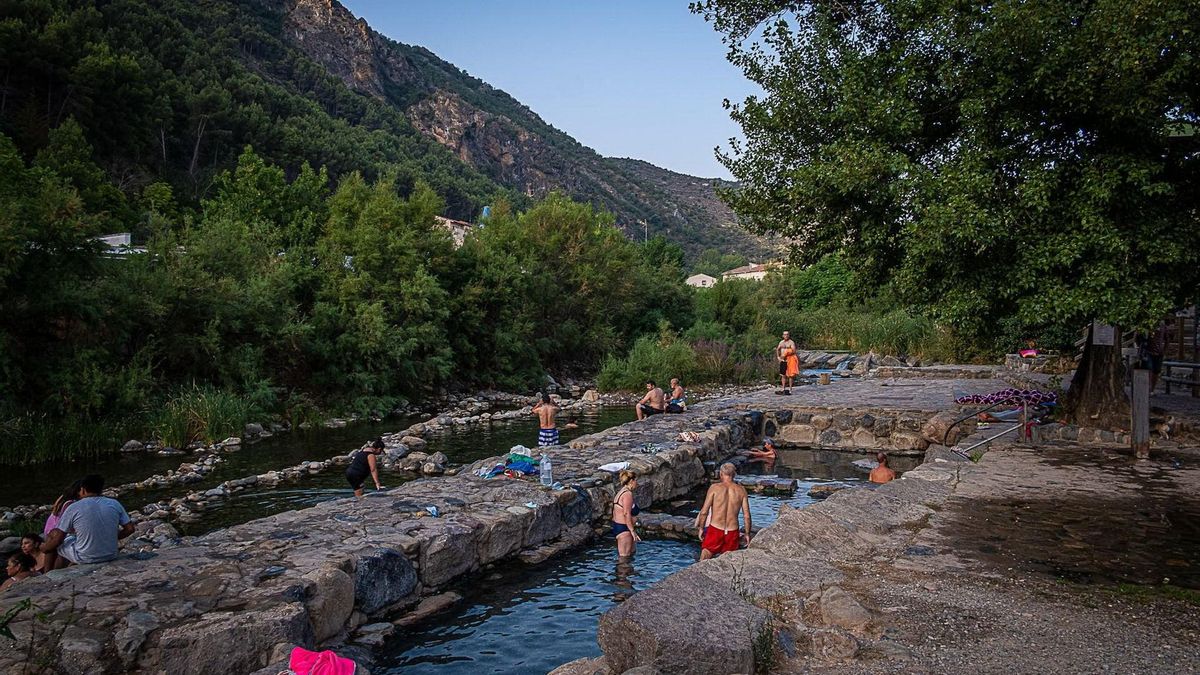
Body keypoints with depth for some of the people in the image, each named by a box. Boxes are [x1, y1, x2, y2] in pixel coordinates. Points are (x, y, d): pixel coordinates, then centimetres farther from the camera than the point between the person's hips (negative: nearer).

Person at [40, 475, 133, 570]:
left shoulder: (74, 508, -11)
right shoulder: (115, 504, -3)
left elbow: (58, 539, -7)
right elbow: (130, 529, 0)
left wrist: (44, 547, 12)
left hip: (84, 558, -4)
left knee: (52, 535, 21)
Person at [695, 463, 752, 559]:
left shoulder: (714, 488, -5)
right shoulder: (741, 490, 1)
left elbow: (704, 512, -6)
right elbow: (747, 516, 1)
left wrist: (701, 528, 6)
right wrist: (747, 534, 12)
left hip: (715, 530, -2)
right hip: (732, 532, 2)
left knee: (703, 562, 8)